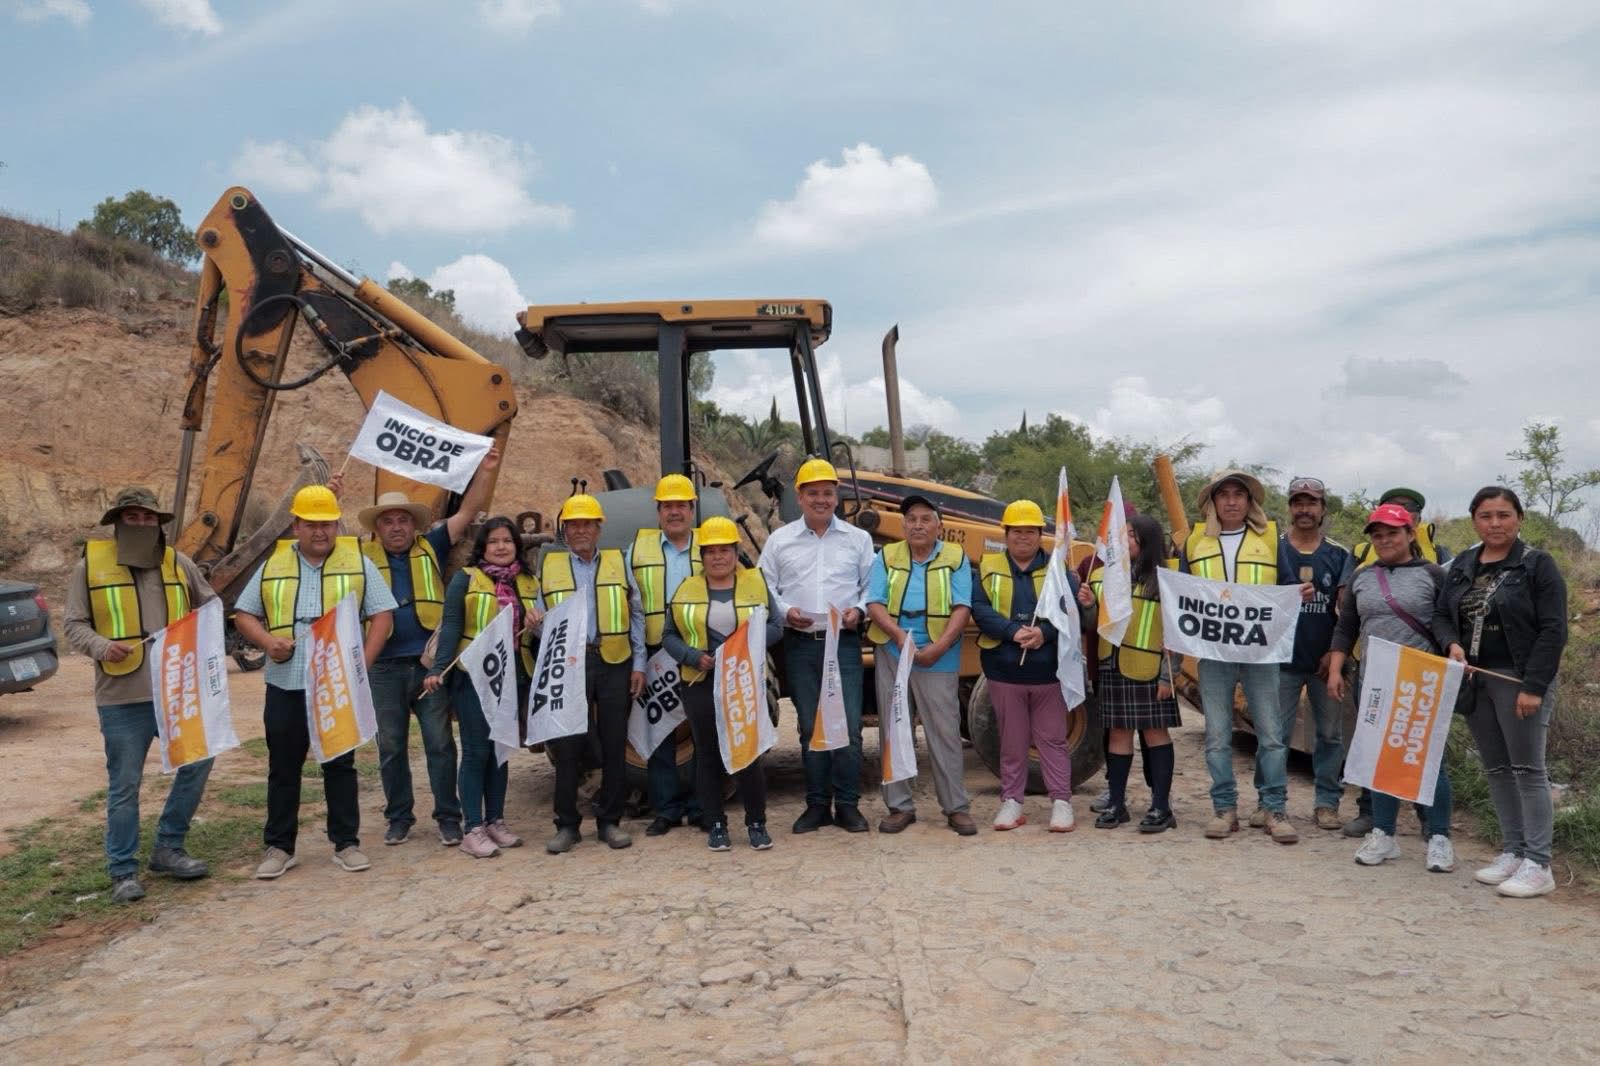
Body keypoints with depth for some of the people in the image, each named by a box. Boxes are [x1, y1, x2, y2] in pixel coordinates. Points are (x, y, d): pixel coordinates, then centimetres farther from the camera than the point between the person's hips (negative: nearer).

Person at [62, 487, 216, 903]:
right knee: (124, 786, 3)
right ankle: (123, 872, 16)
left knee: (198, 760, 4)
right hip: (122, 697, -3)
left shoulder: (178, 563, 8)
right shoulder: (91, 564, -1)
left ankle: (167, 849, 21)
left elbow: (210, 604, 20)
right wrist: (102, 646, -17)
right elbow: (74, 624, 1)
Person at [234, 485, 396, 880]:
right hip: (286, 685, 2)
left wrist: (365, 659, -10)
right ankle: (279, 847, 18)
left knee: (340, 765, 6)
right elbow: (244, 614, 13)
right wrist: (266, 640, -8)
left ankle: (346, 843, 14)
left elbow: (382, 613, 1)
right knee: (283, 767, 8)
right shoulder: (273, 564, 9)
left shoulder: (357, 562, 4)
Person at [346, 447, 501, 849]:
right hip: (385, 668, 1)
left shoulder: (430, 548, 7)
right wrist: (329, 498, -9)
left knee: (440, 743, 3)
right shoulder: (364, 556, 8)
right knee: (391, 747, 10)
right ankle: (399, 818, 23)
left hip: (431, 662, -1)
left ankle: (448, 817, 12)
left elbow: (468, 511, 4)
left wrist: (486, 471, -5)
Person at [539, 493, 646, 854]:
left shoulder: (619, 562, 11)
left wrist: (639, 663, 3)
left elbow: (636, 616, 9)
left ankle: (609, 821, 16)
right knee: (567, 745, 0)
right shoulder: (548, 565, 10)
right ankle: (567, 825, 12)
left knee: (614, 744, 5)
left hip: (614, 662, 1)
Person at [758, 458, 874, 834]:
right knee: (811, 728, 7)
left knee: (848, 727, -3)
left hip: (844, 642, 0)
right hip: (800, 644, 1)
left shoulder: (858, 539, 8)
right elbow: (765, 587, 8)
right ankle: (817, 804, 17)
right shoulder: (780, 540, 8)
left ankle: (847, 805, 8)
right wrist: (785, 611, -9)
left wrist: (859, 609, -8)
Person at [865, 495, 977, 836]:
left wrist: (939, 646, -17)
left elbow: (962, 608, -5)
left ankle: (956, 807, 9)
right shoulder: (887, 558, 7)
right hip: (891, 656, 2)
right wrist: (899, 635, -19)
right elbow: (874, 604, -3)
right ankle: (899, 806, 17)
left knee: (945, 732, -1)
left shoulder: (956, 558, 3)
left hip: (938, 661, -2)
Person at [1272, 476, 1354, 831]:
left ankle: (1327, 802, 16)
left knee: (1330, 733, 7)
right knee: (1276, 733, 0)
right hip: (1282, 658, -1)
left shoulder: (1339, 555, 6)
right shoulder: (1272, 548, 2)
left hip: (1325, 661, 2)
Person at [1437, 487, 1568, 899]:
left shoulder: (1538, 565, -5)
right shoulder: (1462, 566, 11)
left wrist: (1534, 687, -17)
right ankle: (1512, 853, 21)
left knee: (1527, 770, -4)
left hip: (1519, 680, -6)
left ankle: (1538, 865, 0)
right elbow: (1443, 615, 15)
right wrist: (1453, 645, -7)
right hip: (1475, 680, 6)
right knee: (1496, 770, 11)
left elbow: (1553, 631, -10)